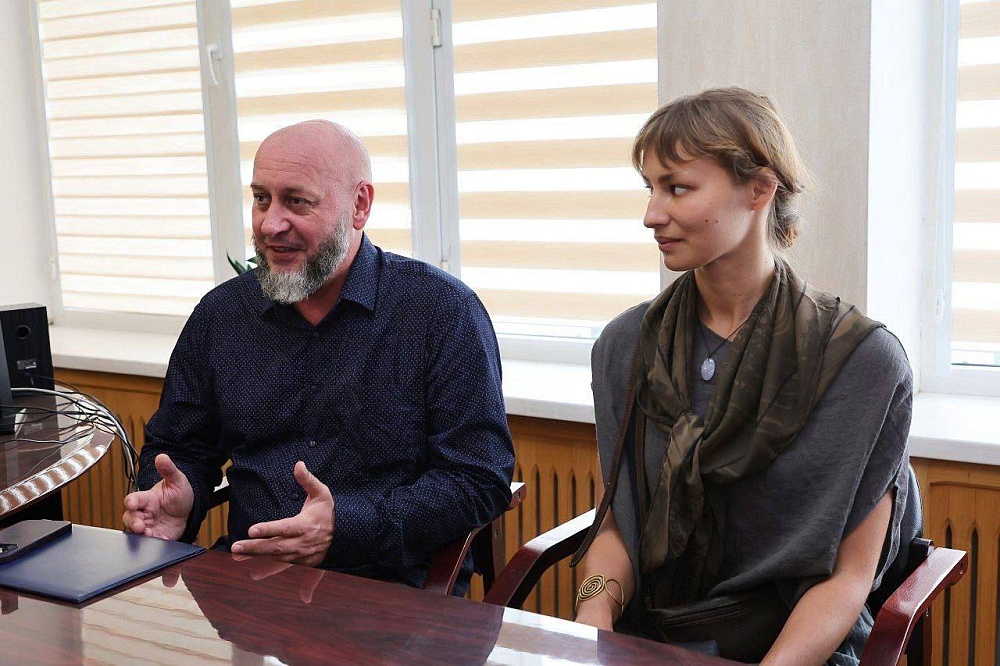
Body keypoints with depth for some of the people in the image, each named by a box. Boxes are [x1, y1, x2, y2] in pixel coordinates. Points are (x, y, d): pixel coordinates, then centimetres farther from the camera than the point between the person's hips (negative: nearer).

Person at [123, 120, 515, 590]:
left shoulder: (443, 310, -3)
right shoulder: (219, 314, 12)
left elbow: (481, 480, -7)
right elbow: (179, 449, 21)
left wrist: (347, 527, -20)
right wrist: (175, 499, -4)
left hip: (390, 587, -4)